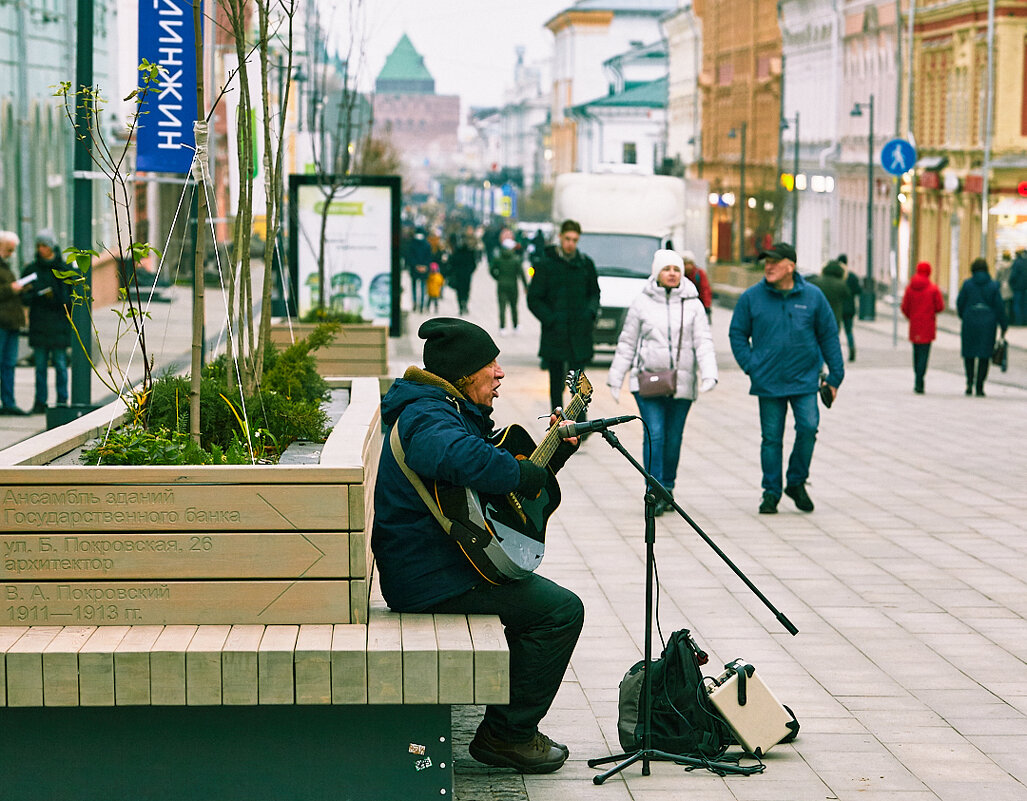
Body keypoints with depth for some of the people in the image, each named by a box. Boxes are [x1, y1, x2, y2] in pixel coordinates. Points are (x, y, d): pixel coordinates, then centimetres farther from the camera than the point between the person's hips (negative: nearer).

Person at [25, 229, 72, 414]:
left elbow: (72, 296, 4)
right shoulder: (31, 269, 9)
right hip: (38, 324, 2)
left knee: (60, 363, -1)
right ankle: (40, 402, 8)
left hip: (59, 323, -2)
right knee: (40, 365, 4)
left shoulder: (65, 269, 2)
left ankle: (62, 401, 5)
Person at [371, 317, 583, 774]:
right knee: (560, 609, -14)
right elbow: (467, 460, -42)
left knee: (533, 595, 28)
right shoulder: (428, 418, -18)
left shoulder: (446, 411, 18)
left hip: (423, 569, 12)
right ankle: (507, 735, -7)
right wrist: (532, 475, -26)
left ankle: (512, 726, 26)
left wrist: (557, 450, 14)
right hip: (431, 578, -12)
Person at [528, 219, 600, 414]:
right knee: (557, 381, 5)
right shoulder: (548, 264, -3)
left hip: (579, 331, 1)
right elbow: (534, 299, -1)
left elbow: (594, 293, 19)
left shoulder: (585, 264, 6)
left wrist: (590, 313, 1)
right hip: (555, 333, -1)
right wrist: (550, 320, -10)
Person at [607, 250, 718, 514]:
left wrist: (709, 374, -14)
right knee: (654, 434, -12)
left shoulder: (693, 304, 6)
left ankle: (667, 487, 24)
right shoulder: (642, 303, 4)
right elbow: (627, 343, 9)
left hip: (682, 382, 1)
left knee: (674, 437, 7)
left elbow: (703, 342, 1)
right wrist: (615, 379, 8)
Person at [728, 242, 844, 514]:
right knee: (771, 438, 3)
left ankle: (796, 482, 9)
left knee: (808, 428, -12)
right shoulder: (751, 297, 0)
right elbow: (737, 334, 8)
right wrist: (750, 367, -4)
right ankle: (771, 492, 14)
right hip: (768, 382, 0)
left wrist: (835, 376, 4)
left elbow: (829, 336, 7)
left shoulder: (812, 296, 1)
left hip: (805, 379, 0)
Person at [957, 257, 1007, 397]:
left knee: (969, 353, 14)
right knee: (984, 355, 5)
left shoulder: (967, 284, -3)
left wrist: (962, 316, 19)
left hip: (970, 322, 0)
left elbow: (960, 303, -1)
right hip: (988, 323, 0)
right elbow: (999, 307, -1)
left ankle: (970, 380, -6)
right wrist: (1003, 326, 6)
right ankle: (979, 387, 0)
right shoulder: (993, 285, -1)